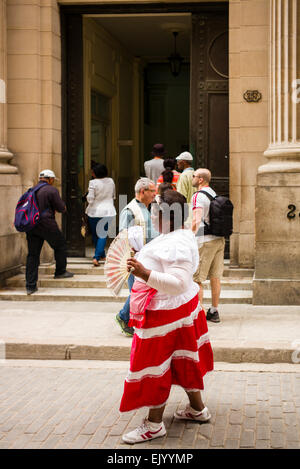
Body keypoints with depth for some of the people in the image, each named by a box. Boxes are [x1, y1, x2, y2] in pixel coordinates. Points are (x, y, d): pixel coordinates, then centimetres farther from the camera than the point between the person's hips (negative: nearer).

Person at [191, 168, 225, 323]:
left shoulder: (198, 196, -12)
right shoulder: (214, 194, 16)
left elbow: (197, 220, -21)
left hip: (205, 241, -8)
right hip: (219, 239, 8)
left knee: (196, 279, -3)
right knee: (215, 277, 12)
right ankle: (214, 312, 18)